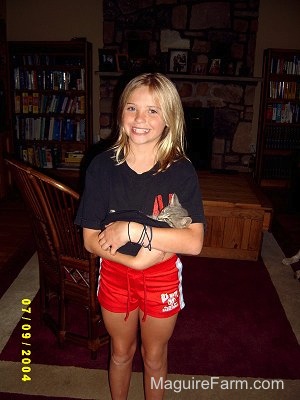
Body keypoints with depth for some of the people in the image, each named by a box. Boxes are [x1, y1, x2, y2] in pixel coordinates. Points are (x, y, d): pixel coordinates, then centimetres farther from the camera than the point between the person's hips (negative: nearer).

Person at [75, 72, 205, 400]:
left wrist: (132, 229, -28)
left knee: (154, 356, 23)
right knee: (121, 351, 26)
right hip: (115, 274, 1)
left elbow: (194, 243, -23)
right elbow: (90, 240, -13)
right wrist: (136, 260, -25)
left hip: (163, 277, -1)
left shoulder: (181, 171, -16)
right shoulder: (102, 166, -13)